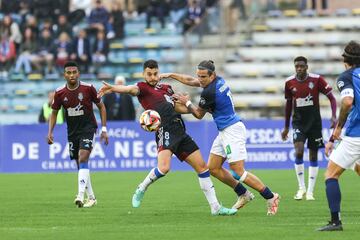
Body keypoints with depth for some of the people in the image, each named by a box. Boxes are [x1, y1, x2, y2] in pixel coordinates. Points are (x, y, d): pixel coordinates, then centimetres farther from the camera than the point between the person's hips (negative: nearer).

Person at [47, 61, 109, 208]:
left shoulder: (88, 88, -10)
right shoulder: (60, 93, -4)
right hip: (72, 132, 4)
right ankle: (91, 197, 20)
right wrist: (50, 132, -4)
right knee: (80, 165, 9)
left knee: (83, 159, -22)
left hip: (88, 129, -4)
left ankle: (81, 195, -30)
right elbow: (54, 113, 9)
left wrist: (104, 129, -2)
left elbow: (101, 106, 1)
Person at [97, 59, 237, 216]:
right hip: (165, 131, -7)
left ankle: (215, 207, 13)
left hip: (180, 131, 7)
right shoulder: (143, 88, 2)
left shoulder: (166, 88, 23)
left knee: (202, 166, 7)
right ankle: (141, 190, 0)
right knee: (164, 167, -29)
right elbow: (131, 89, -19)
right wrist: (112, 88, -40)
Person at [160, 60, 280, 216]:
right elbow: (191, 81, 22)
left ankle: (270, 197, -3)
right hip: (225, 131, 10)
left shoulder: (209, 92, -21)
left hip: (232, 131, -10)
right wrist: (170, 75, 22)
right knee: (213, 168, 11)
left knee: (238, 171, -11)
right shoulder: (219, 81, 5)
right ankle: (243, 194, 17)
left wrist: (187, 102, 9)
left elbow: (199, 114, -5)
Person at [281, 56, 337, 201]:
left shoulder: (317, 80, -11)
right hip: (298, 122, 1)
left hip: (314, 121, -1)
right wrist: (286, 127, 15)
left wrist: (334, 116, -19)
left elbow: (331, 97, -5)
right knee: (298, 152, -18)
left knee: (313, 155, 3)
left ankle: (310, 191, 9)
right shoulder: (289, 82, -2)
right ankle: (301, 187, -4)